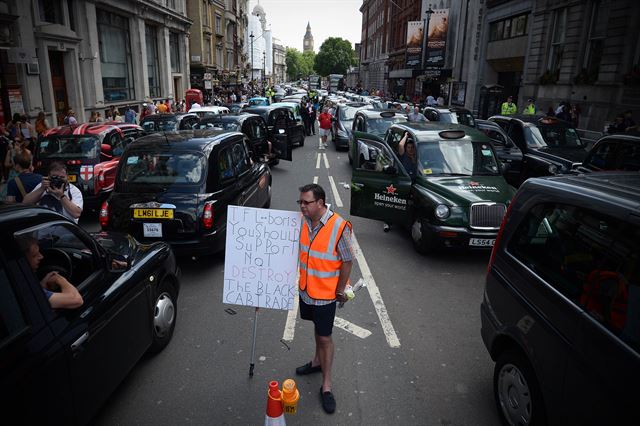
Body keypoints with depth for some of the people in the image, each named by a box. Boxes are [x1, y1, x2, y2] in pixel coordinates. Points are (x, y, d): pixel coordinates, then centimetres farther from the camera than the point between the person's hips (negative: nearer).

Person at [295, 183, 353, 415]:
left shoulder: (339, 226, -25)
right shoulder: (303, 221, -8)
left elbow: (347, 261, -15)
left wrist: (340, 290, -8)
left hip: (325, 293, -5)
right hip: (306, 288, 6)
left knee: (325, 337, 5)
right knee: (317, 327, 26)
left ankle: (326, 385, 20)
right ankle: (318, 361, 48)